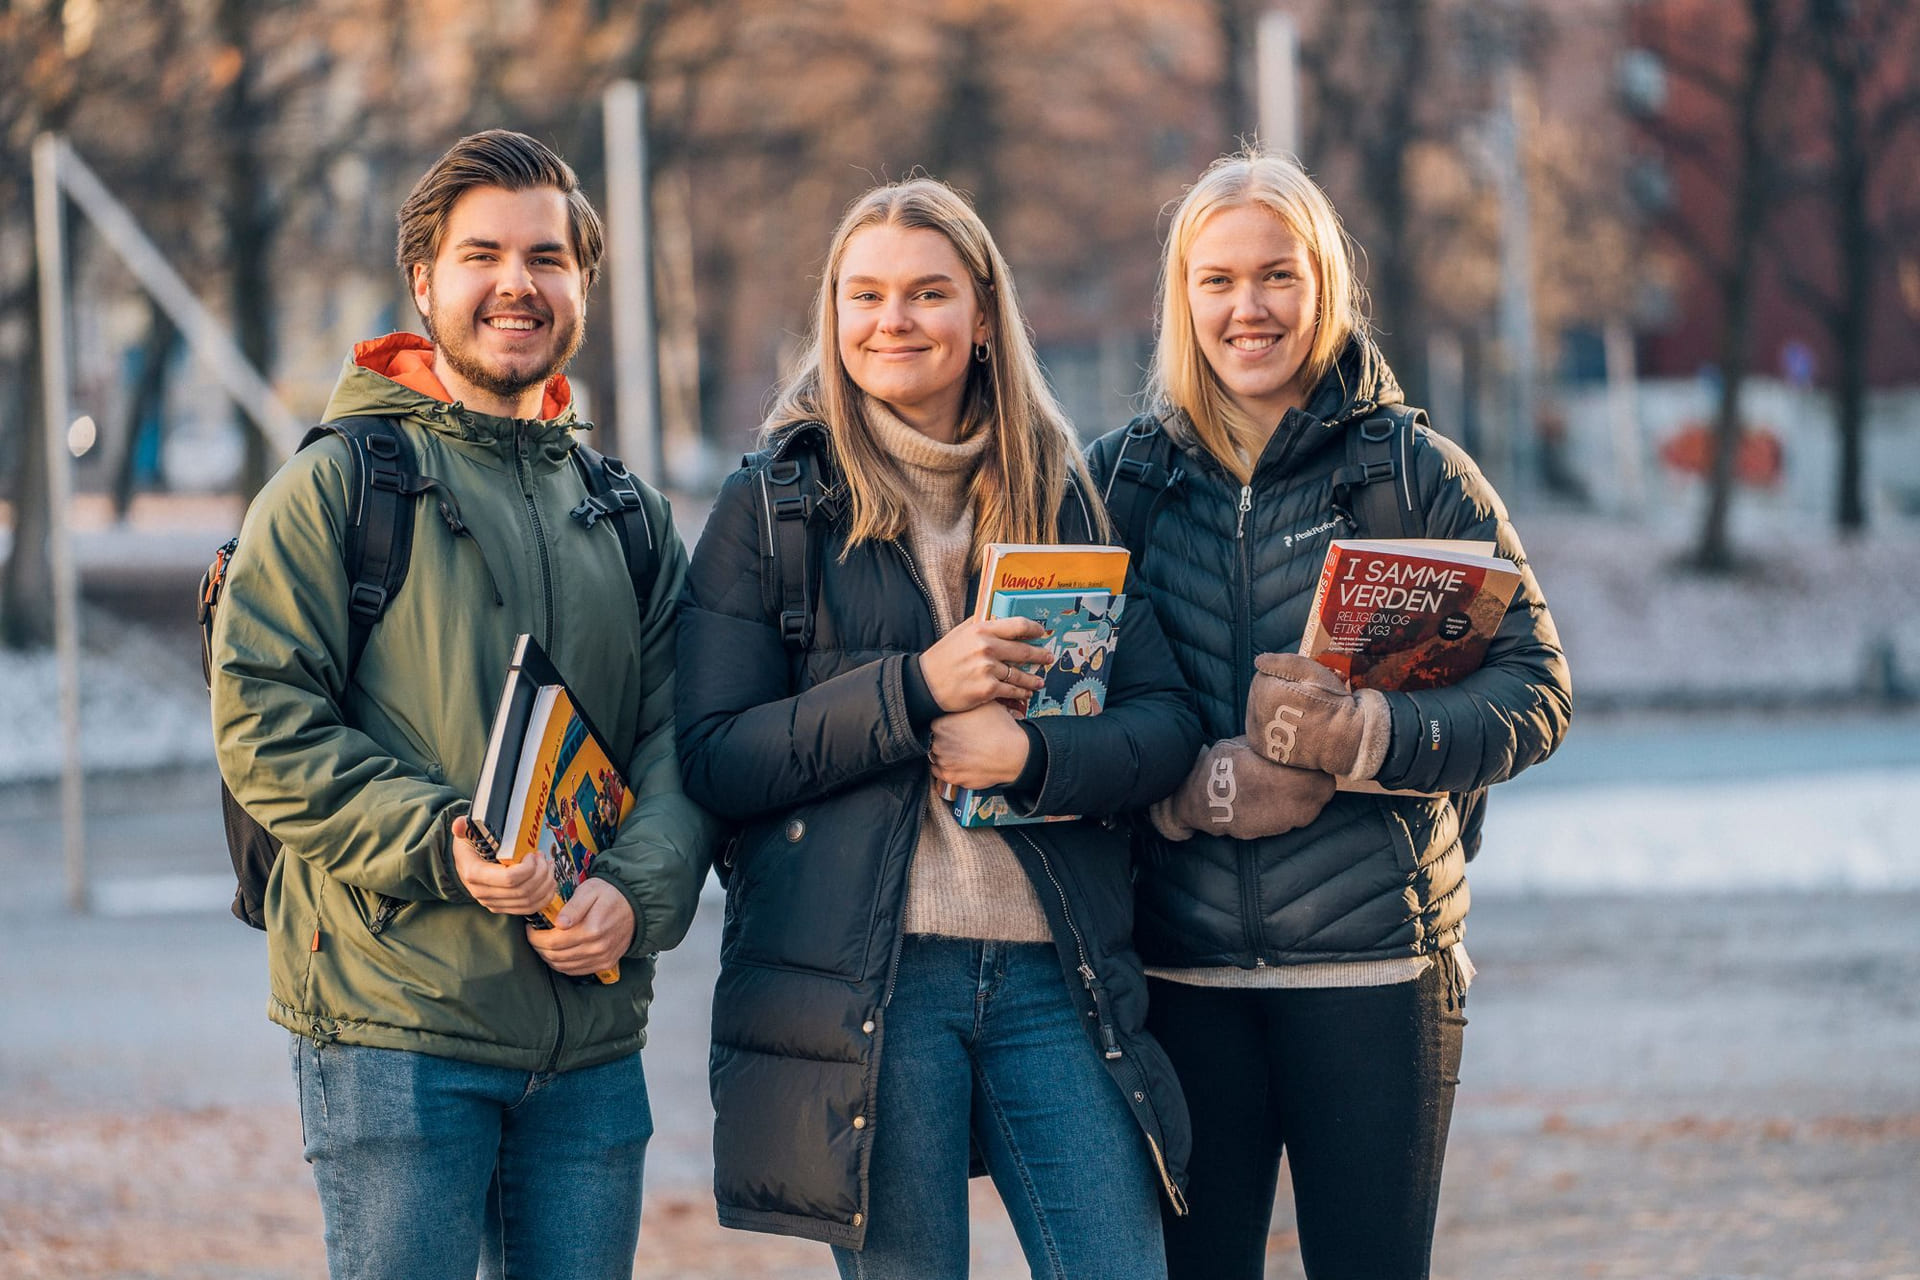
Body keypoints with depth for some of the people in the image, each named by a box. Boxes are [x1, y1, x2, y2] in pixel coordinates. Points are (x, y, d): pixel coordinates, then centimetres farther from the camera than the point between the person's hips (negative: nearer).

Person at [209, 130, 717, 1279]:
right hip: (392, 1026, -5)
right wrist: (438, 842, -20)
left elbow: (679, 739, 10)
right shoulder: (338, 486, 1)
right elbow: (263, 725, -7)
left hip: (594, 1044, 5)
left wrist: (636, 892, -10)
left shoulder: (629, 515, 17)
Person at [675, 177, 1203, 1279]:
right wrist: (914, 689, -14)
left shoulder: (1060, 496, 13)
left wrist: (1035, 755, -12)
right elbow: (713, 757, -4)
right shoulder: (773, 504, 4)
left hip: (1054, 977, 3)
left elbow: (1169, 720, 8)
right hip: (860, 978, -2)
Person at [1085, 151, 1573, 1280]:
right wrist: (1197, 788, -13)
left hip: (1377, 963, -1)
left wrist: (1369, 733, -20)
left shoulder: (1418, 473, 3)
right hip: (1177, 965, 1)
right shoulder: (1118, 478, 8)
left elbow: (1539, 690, -2)